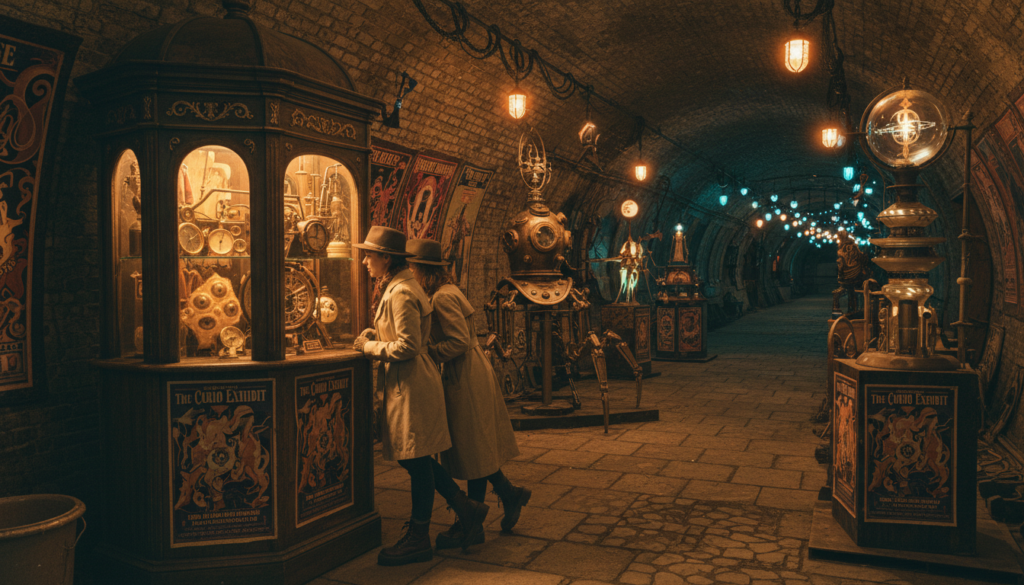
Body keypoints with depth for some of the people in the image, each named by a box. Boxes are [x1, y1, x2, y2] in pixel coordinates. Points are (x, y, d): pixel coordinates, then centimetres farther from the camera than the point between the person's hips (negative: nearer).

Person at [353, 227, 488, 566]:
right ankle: (467, 510, 25)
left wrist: (369, 347, -11)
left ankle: (418, 541, 15)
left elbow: (407, 346, -22)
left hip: (412, 385, -10)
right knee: (413, 458, 15)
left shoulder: (402, 293, -18)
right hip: (404, 384, 10)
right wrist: (372, 335, 9)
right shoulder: (393, 288, 15)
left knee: (416, 460, 1)